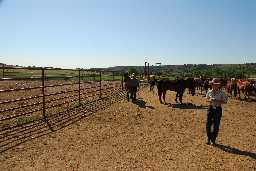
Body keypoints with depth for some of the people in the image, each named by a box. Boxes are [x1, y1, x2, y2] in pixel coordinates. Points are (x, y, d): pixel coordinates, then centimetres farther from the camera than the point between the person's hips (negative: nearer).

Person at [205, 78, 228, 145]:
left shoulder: (221, 93, -7)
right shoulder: (209, 92, 0)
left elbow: (225, 101, -4)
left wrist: (217, 101, -20)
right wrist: (210, 100, -10)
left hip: (218, 109, -2)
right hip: (210, 108, 2)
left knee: (216, 126, 5)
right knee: (208, 125, 0)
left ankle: (213, 140, 21)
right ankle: (209, 139, 20)